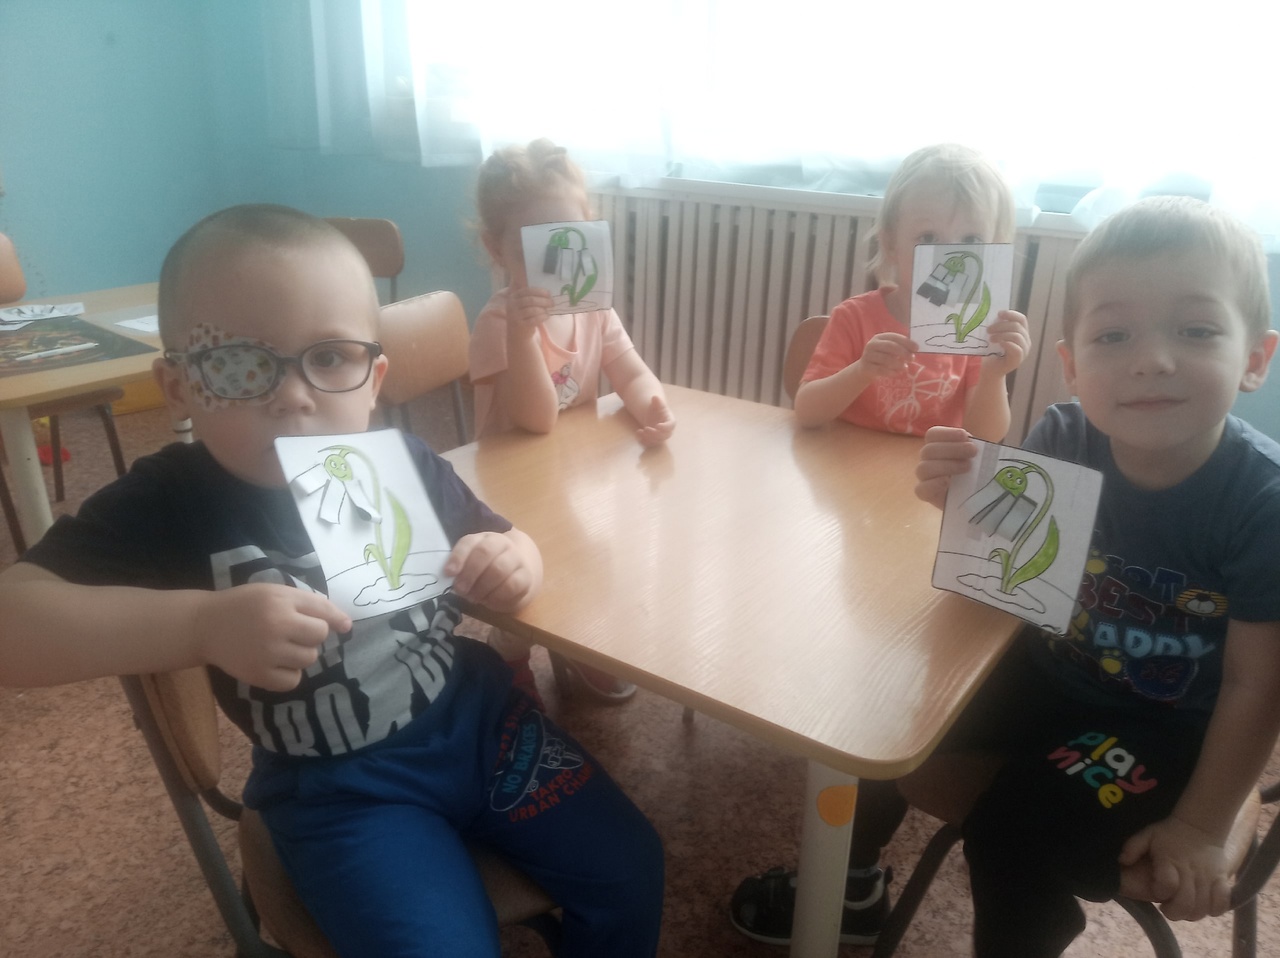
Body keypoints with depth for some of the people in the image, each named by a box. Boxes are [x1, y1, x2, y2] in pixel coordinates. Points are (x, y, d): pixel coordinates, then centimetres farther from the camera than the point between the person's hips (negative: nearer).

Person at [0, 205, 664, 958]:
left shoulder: (410, 467, -9)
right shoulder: (169, 504, -17)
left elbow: (503, 545, 6)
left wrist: (513, 567, -18)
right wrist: (199, 624, -40)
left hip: (479, 719, 3)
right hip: (338, 784, -2)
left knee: (627, 870, 6)